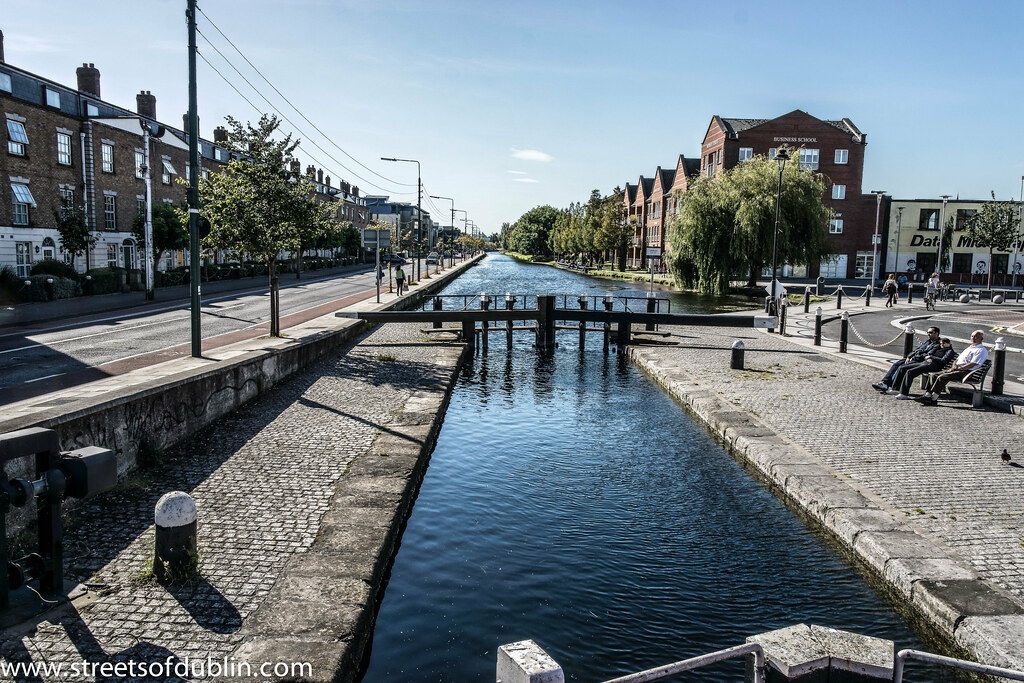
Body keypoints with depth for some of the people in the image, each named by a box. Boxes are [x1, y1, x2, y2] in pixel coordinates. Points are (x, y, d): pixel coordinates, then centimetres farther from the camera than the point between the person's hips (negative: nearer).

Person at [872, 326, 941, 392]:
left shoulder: (937, 345, -5)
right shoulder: (926, 341, 24)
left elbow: (928, 356, -15)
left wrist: (913, 358, -11)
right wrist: (909, 357, 3)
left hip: (920, 362, -9)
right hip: (912, 358, 9)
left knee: (901, 367, -25)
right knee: (895, 365, -7)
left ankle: (893, 387, -24)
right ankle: (884, 382, -13)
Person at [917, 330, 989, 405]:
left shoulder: (982, 350, 0)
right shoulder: (968, 348, 29)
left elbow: (972, 364, -12)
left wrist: (958, 368, -15)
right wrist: (954, 366, 4)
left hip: (966, 372, -9)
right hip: (956, 369, 9)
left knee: (942, 377, -29)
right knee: (933, 375, -10)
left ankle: (933, 399, -28)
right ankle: (927, 395, -19)